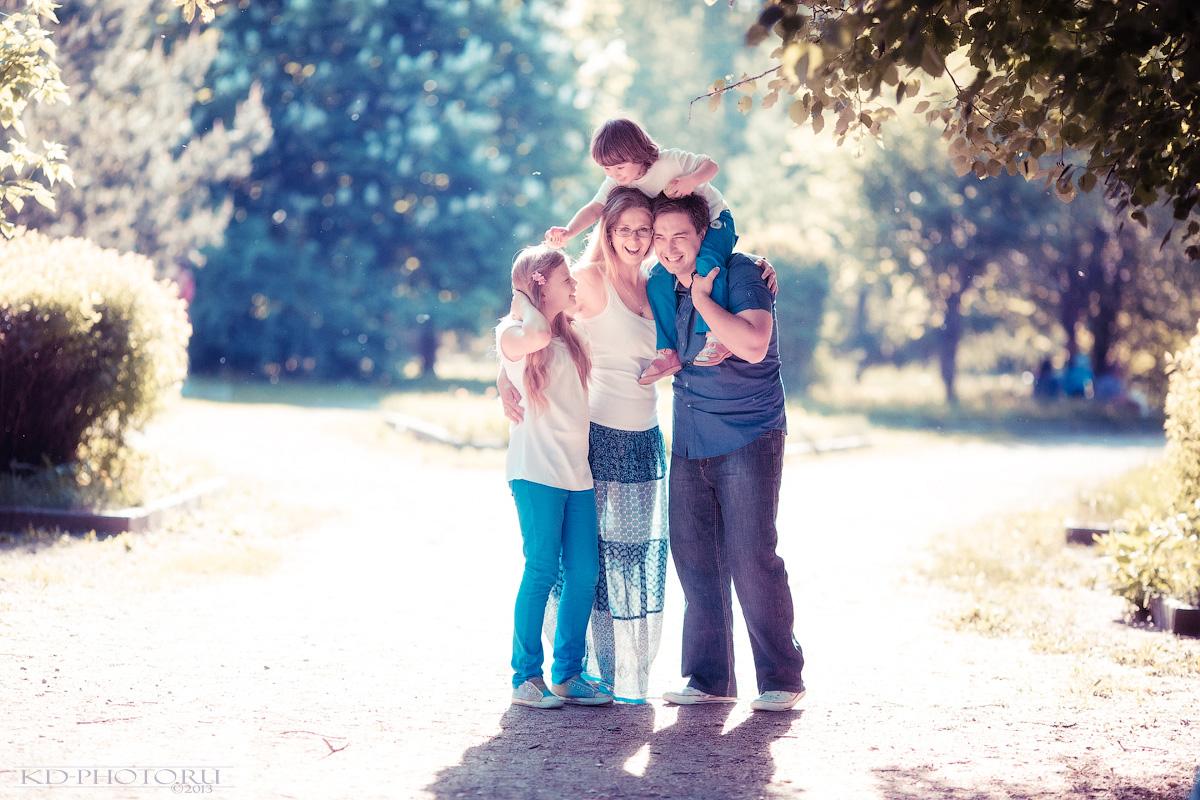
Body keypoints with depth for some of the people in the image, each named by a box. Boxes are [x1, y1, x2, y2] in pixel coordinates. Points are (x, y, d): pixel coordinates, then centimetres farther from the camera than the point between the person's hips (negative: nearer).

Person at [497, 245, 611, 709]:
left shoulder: (570, 335, 19)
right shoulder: (511, 334, -3)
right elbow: (536, 336, -26)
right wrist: (522, 298, -8)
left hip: (578, 470, 7)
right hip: (537, 470, -7)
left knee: (583, 572, 1)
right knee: (542, 570, -9)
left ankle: (569, 673, 9)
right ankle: (526, 677, -2)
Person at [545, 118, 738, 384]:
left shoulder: (669, 161, -23)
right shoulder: (615, 183, -9)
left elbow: (711, 165, -16)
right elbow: (594, 208, -20)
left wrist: (691, 180, -36)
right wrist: (567, 232, -37)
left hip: (713, 220, -6)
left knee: (705, 262, -35)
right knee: (657, 282, -13)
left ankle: (716, 334, -33)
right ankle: (668, 352, -4)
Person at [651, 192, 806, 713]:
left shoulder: (740, 275, -11)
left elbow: (753, 345, -25)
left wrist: (702, 299, -20)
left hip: (747, 438, -6)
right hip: (690, 440, 6)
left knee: (751, 557, -9)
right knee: (693, 557, 5)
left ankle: (782, 679, 2)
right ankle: (710, 679, 14)